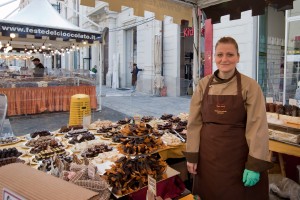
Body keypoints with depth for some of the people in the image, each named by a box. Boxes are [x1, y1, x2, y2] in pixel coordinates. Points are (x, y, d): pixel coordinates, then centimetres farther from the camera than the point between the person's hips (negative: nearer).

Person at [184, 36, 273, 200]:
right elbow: (194, 122, 0)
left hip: (238, 155, -2)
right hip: (207, 154, 3)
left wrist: (255, 165, -12)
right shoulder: (203, 84, -1)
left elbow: (257, 126, -9)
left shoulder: (250, 86, -8)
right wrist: (191, 155, -1)